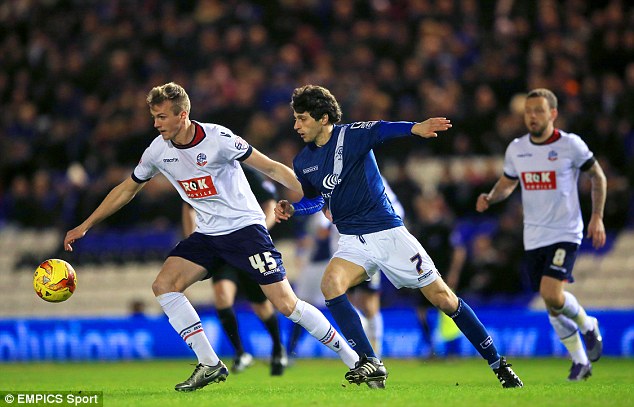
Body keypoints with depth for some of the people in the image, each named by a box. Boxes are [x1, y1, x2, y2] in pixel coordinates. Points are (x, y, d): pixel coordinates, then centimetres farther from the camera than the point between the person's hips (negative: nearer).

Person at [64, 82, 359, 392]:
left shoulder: (217, 138, -17)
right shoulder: (158, 151, 0)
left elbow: (270, 167, -13)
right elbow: (127, 189, 15)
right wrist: (85, 226, 16)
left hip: (245, 227, -6)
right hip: (207, 235, 6)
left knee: (286, 303, -13)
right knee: (163, 285, -12)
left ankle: (352, 359, 1)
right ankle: (209, 365, -7)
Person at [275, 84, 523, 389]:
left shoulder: (351, 135, -11)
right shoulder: (303, 162, 6)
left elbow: (382, 130, -33)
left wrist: (415, 128, -53)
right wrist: (291, 209, 6)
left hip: (388, 232, -4)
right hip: (353, 241, 4)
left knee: (443, 298, -3)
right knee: (330, 284, -26)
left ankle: (498, 364, 10)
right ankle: (370, 364, -22)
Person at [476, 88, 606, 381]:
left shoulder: (571, 145, -8)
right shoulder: (516, 149, 4)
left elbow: (597, 177, 4)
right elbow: (507, 183, 18)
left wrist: (597, 217, -3)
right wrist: (489, 198, -3)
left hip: (565, 233, -5)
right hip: (534, 237, 5)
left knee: (552, 295, -21)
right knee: (551, 304, 7)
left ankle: (587, 325, 10)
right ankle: (580, 361, 24)